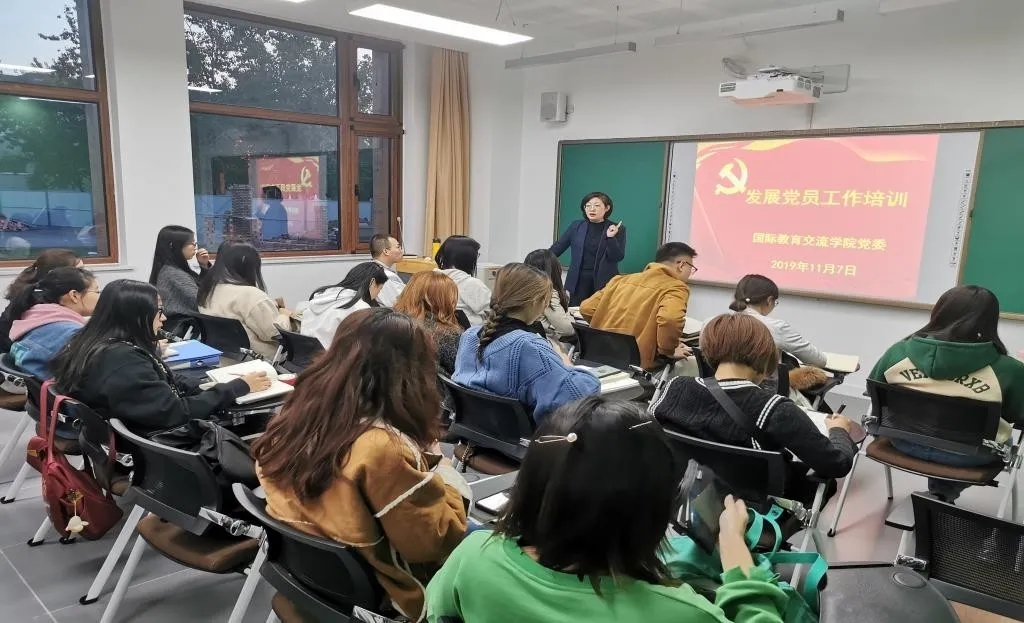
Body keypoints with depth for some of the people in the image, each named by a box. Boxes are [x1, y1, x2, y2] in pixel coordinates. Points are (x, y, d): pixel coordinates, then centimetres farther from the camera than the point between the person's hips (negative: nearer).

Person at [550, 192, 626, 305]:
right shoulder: (576, 226, 7)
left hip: (604, 282, -2)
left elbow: (618, 257, -4)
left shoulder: (618, 229, 1)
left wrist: (611, 237, -18)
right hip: (578, 280, 2)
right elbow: (557, 247, 9)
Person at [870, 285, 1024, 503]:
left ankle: (939, 492, 39)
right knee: (1002, 437, 30)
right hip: (968, 454, -1)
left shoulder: (899, 351, -14)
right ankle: (944, 492, 34)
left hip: (906, 442, 2)